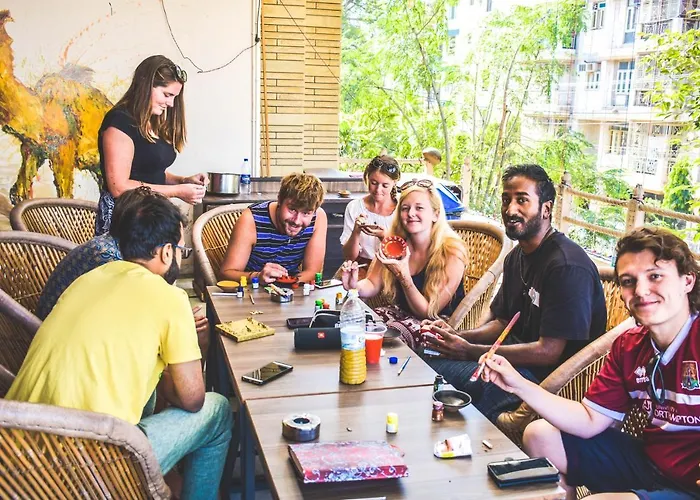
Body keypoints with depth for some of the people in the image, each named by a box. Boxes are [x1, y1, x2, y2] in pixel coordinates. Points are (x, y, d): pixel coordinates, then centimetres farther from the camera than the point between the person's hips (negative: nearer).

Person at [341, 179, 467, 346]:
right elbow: (373, 285, 1)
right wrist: (355, 286, -23)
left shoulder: (452, 252, -21)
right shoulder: (394, 242, -7)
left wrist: (404, 277, -34)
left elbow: (428, 312, -18)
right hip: (401, 312, 5)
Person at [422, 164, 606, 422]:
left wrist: (470, 351, -22)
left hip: (546, 376, -9)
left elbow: (548, 352, -24)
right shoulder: (516, 256, 10)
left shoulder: (568, 266, -22)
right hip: (515, 357, 9)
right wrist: (457, 336, -5)